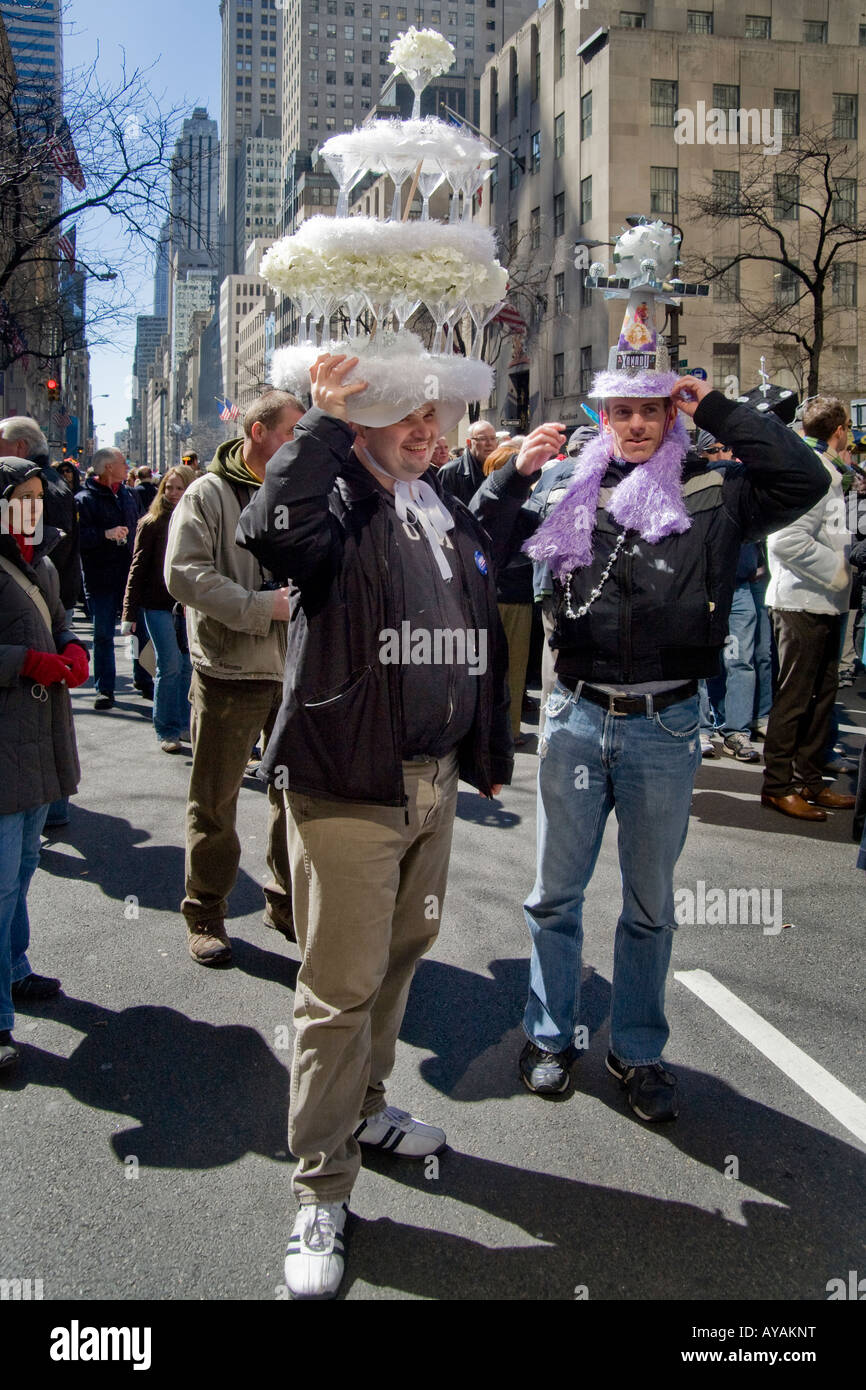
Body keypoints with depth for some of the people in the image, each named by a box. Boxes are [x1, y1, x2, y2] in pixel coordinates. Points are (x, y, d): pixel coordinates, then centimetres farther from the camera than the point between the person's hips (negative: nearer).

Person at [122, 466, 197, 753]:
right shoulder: (152, 523, -3)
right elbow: (138, 567, -3)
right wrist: (130, 611, -7)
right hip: (158, 604, -3)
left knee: (188, 665, 6)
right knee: (170, 666, -5)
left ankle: (185, 724, 19)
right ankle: (166, 731, 6)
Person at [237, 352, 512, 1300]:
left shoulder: (453, 519, 16)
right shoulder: (336, 506, -7)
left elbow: (483, 643, 22)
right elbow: (270, 529, -33)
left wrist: (490, 752, 23)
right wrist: (323, 422, -29)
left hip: (433, 780, 8)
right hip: (349, 783, -8)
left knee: (401, 952, 21)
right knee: (342, 985, -3)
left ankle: (364, 1107, 43)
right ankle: (321, 1195, 11)